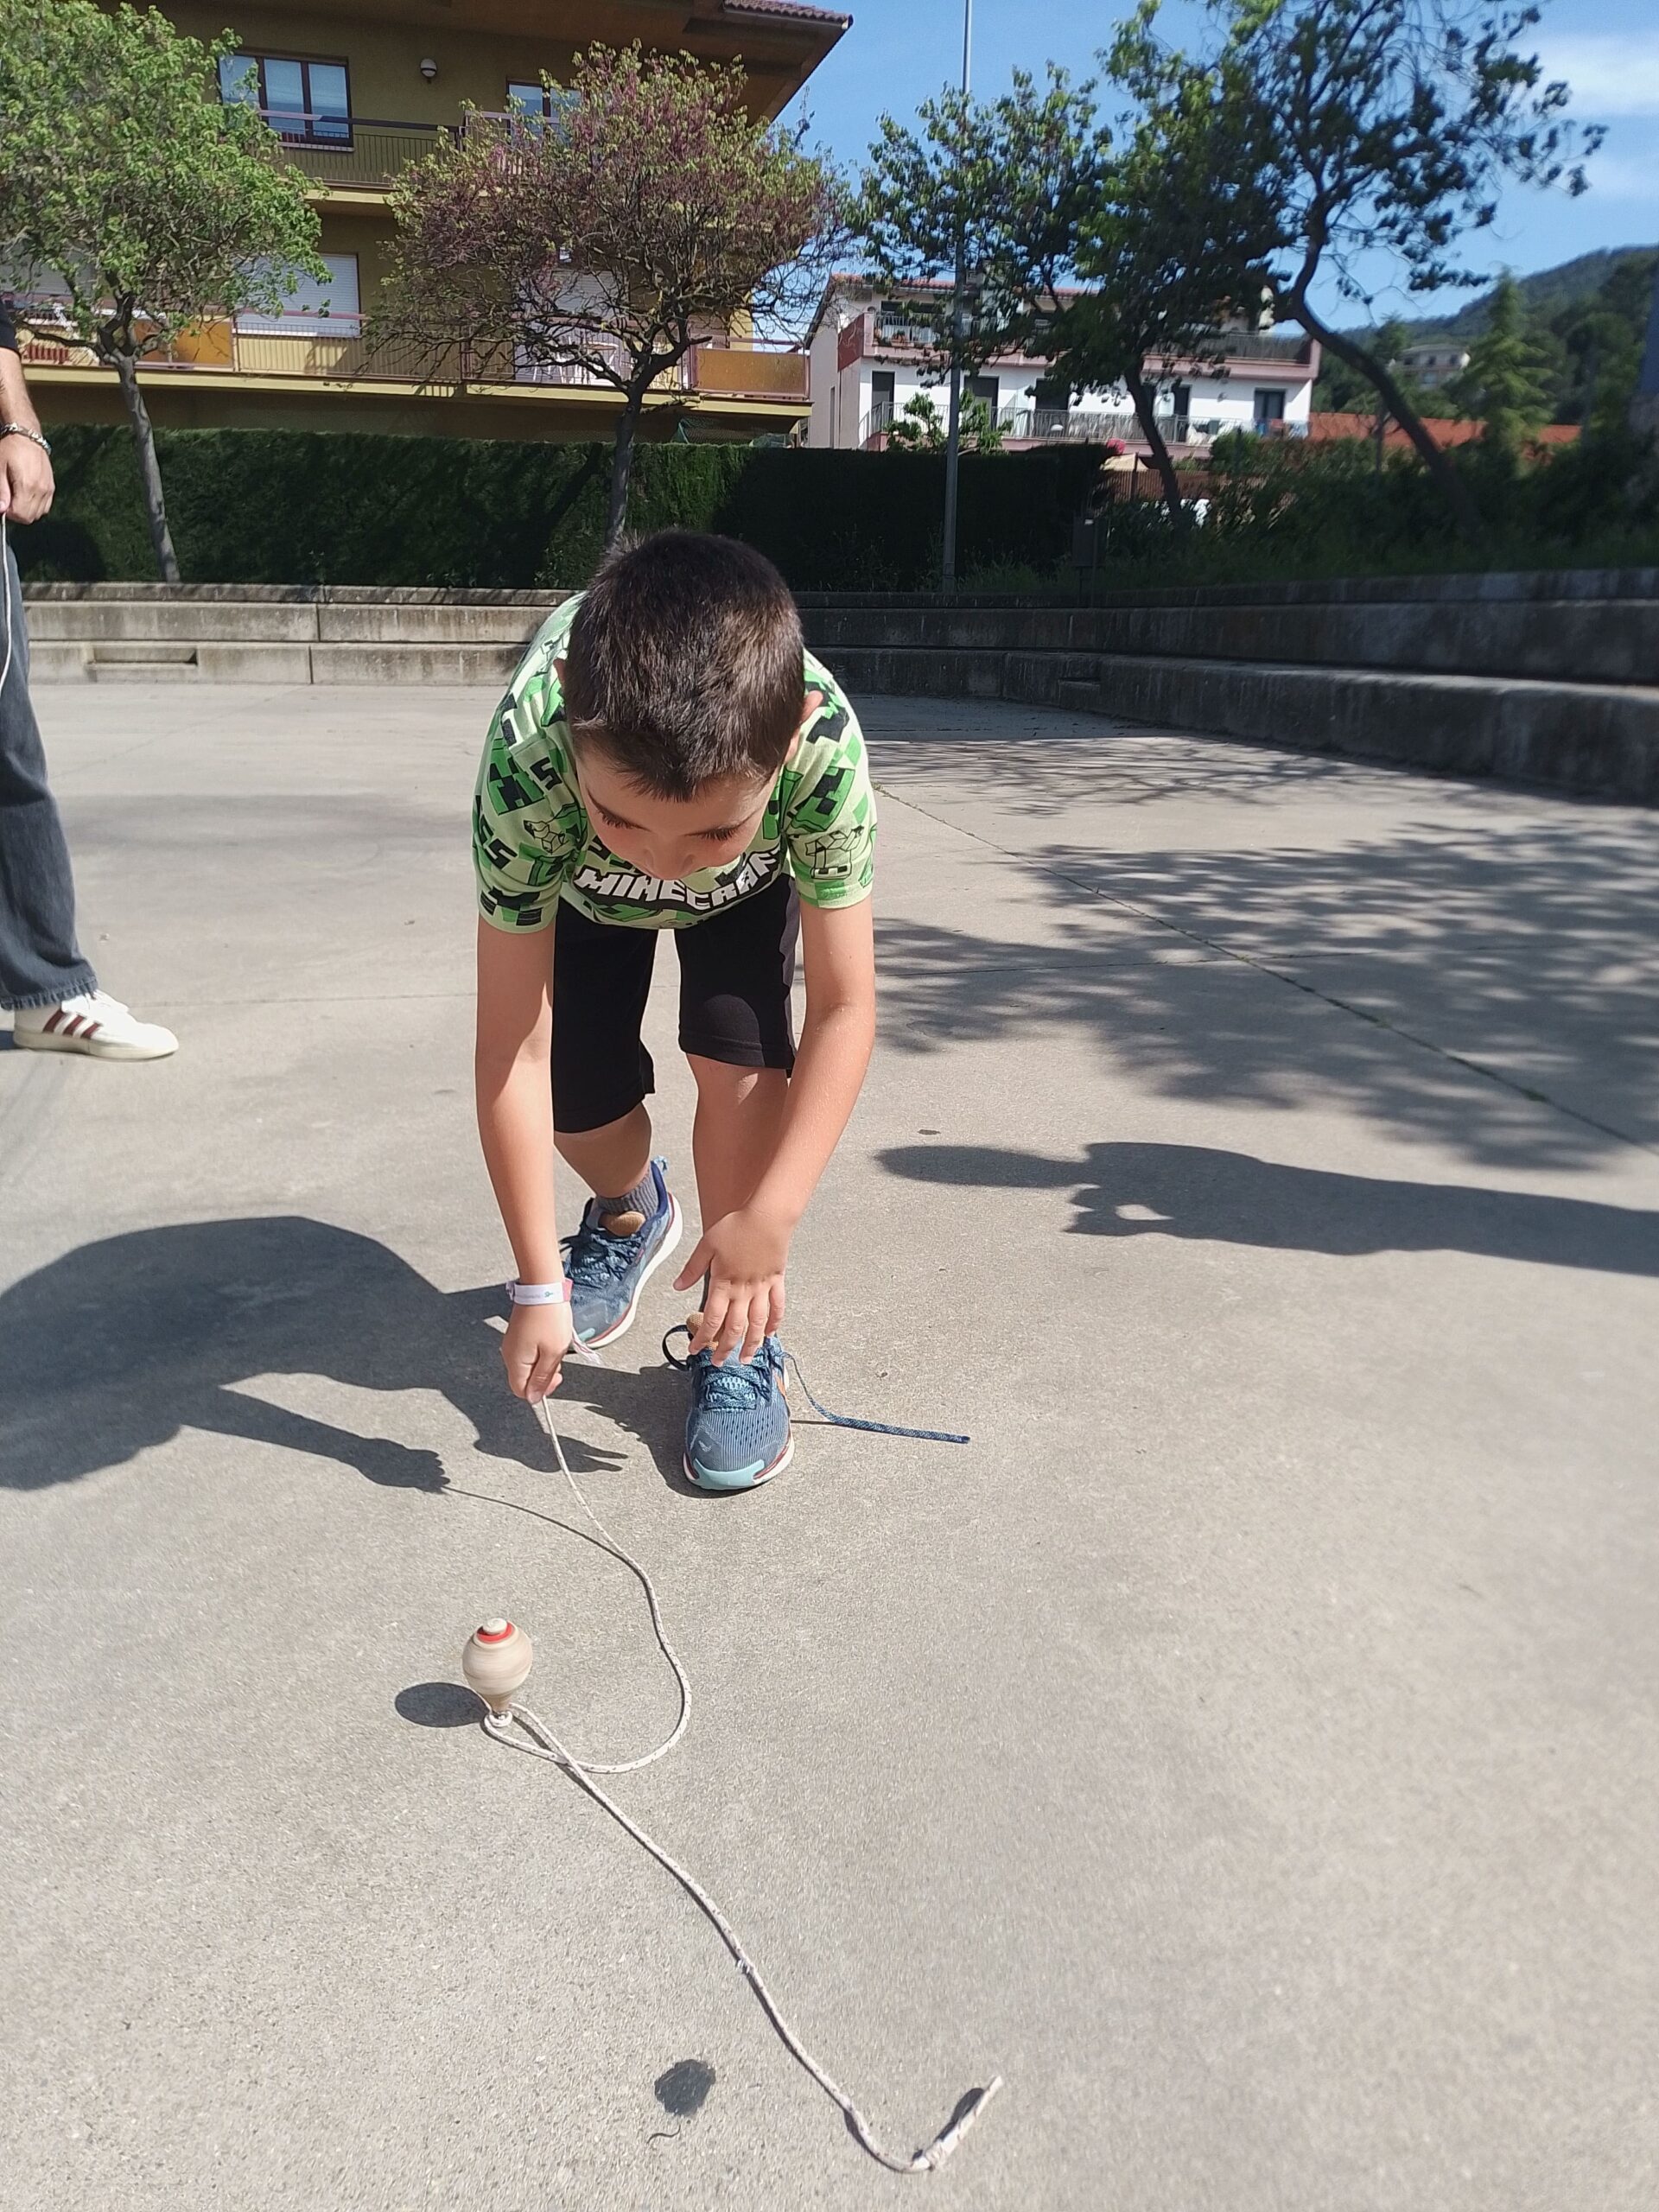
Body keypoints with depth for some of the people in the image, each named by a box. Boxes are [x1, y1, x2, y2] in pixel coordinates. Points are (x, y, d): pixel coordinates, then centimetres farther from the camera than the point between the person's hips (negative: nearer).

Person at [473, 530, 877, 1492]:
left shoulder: (820, 738, -44)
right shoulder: (528, 762, -43)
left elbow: (844, 1007, -34)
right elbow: (515, 1049, -36)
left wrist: (771, 1216, -40)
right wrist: (539, 1283, -31)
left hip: (756, 877, 0)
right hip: (576, 878, 1)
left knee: (738, 1054, -21)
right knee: (576, 1095, -7)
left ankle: (738, 1344, -2)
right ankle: (631, 1213, 30)